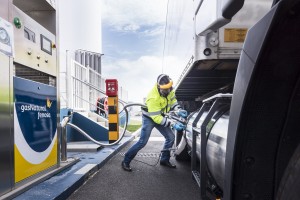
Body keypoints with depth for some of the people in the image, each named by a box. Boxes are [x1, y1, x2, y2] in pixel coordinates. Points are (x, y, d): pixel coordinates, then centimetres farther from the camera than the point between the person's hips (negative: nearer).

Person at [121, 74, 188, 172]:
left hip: (160, 116, 7)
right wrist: (173, 124, -35)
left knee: (171, 137, 2)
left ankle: (164, 160, 20)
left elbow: (173, 100, 2)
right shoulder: (153, 98, -36)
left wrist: (179, 110, -18)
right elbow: (156, 118, -32)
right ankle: (126, 161, 5)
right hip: (149, 118, -7)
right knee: (143, 142, -11)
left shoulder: (169, 89, -15)